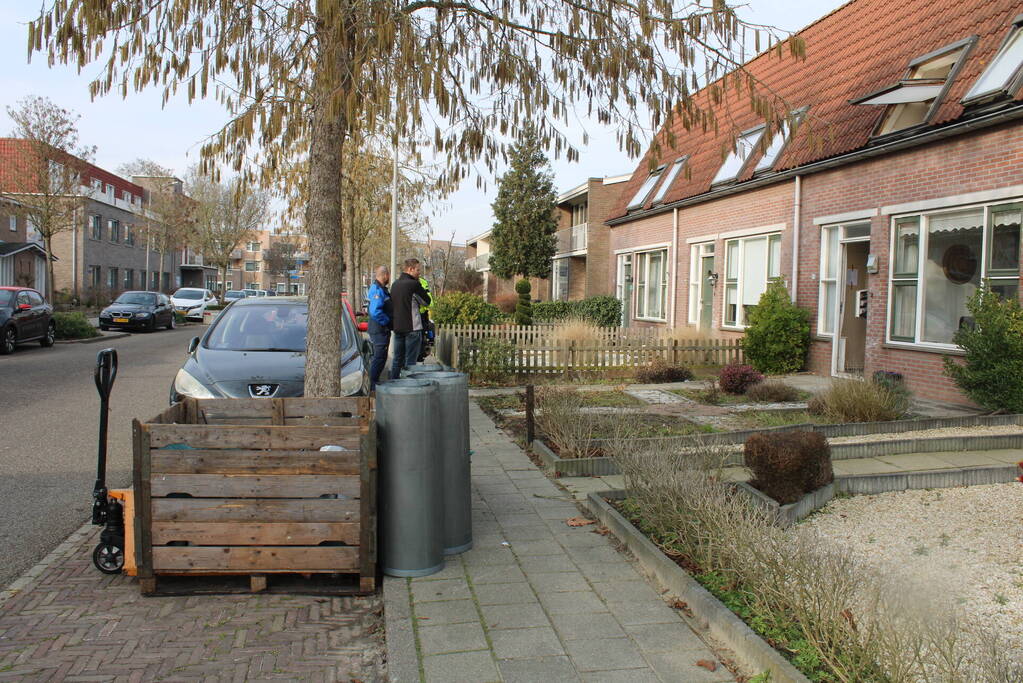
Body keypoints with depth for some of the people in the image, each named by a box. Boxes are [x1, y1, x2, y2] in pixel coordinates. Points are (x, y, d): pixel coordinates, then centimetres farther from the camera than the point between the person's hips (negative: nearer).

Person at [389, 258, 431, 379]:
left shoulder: (395, 284, 11)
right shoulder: (413, 284, -14)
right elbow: (427, 301, -4)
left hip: (397, 327, 7)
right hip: (412, 327, -7)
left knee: (397, 359, 15)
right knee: (410, 360, -2)